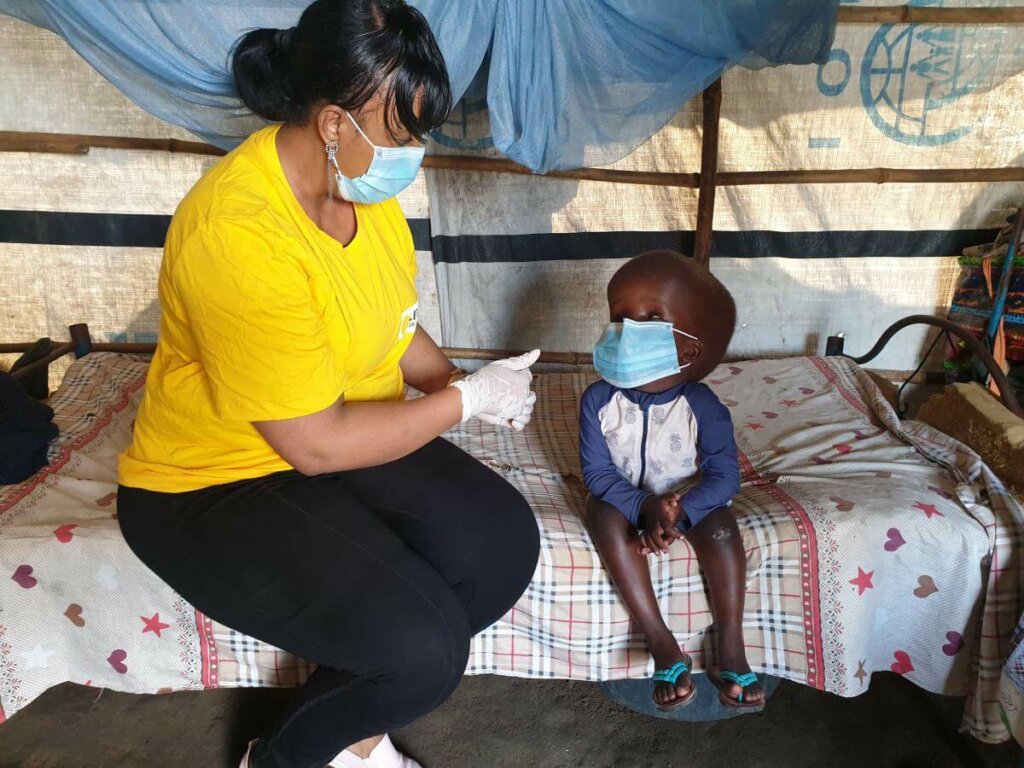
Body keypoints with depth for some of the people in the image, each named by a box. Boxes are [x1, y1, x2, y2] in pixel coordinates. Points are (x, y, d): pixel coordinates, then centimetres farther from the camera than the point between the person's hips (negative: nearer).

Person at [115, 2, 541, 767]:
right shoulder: (238, 234, -30)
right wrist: (466, 400, -17)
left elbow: (393, 327, 11)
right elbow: (315, 444, -26)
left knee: (505, 541, -9)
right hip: (215, 484, -8)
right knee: (424, 646, -22)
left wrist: (459, 380, -8)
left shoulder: (364, 178, -4)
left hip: (343, 440, 8)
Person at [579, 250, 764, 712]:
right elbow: (598, 472, -16)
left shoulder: (701, 405, -19)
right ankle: (661, 643, -25)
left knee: (719, 525, -29)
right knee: (603, 513, -30)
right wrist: (646, 509, -31)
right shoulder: (599, 400, -17)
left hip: (688, 501, 0)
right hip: (627, 499, 1)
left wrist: (679, 512, -35)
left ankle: (730, 648, -13)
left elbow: (724, 475, -20)